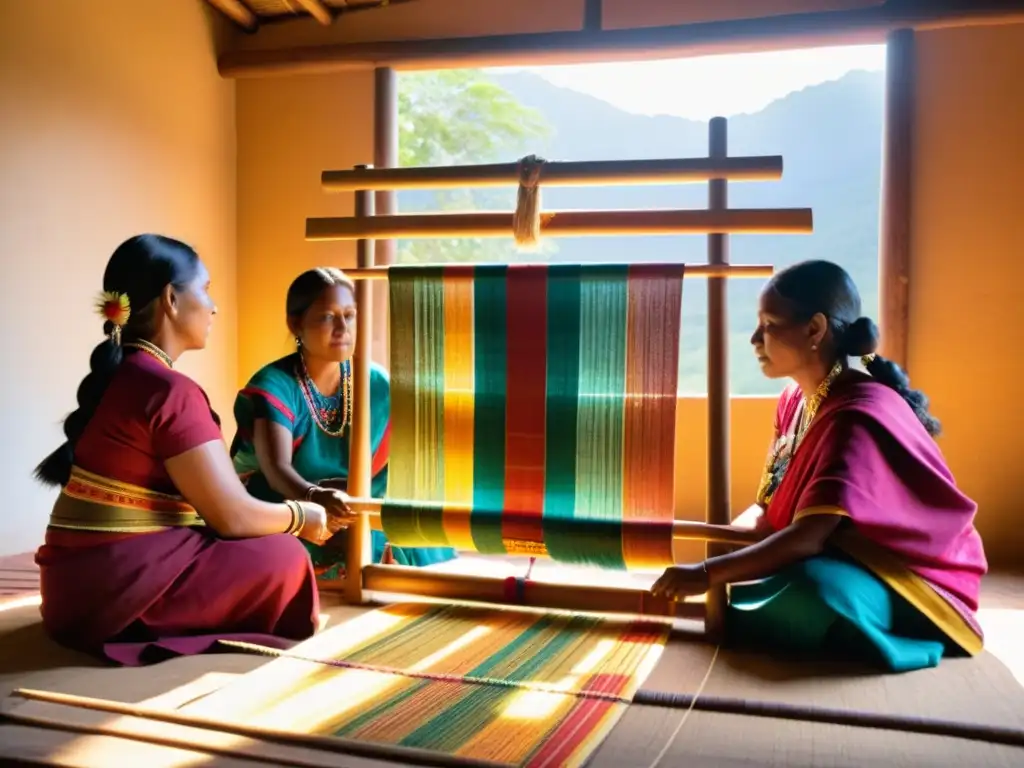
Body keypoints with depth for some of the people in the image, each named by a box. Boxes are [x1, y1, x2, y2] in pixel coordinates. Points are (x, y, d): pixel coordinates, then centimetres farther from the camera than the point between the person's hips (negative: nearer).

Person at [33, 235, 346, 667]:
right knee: (283, 558, -3)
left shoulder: (116, 376, 9)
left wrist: (299, 508, 13)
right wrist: (303, 517, 2)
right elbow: (233, 516, -16)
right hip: (116, 589, -9)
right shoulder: (169, 390, -19)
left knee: (259, 546, 18)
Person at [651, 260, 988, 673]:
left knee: (813, 589, -36)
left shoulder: (858, 415, -26)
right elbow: (774, 509, 5)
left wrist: (708, 573, -29)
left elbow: (809, 537, -33)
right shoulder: (795, 401, 3)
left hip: (908, 584, -9)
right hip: (844, 562, 9)